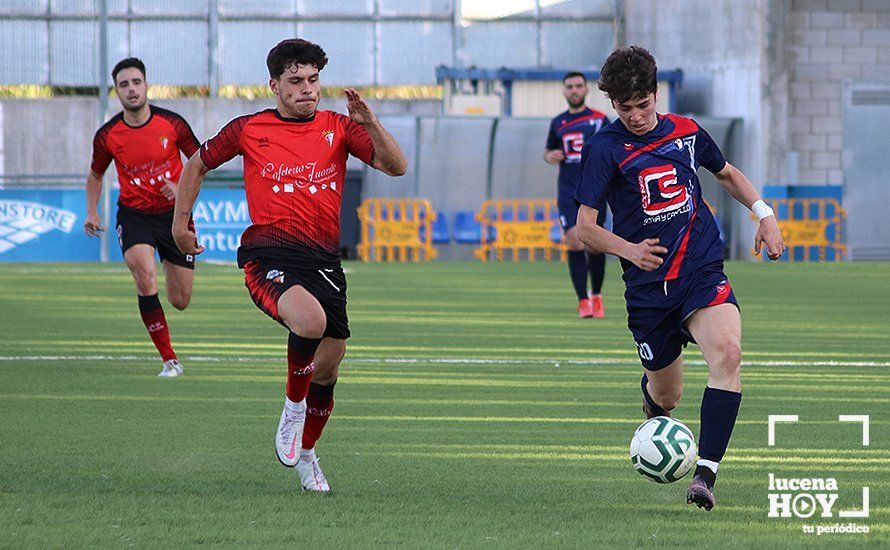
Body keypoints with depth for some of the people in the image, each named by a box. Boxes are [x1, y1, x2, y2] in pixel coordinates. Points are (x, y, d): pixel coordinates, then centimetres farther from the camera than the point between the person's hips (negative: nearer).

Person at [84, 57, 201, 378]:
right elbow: (95, 175, 12)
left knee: (180, 301, 5)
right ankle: (169, 360, -21)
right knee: (144, 274, -29)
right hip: (134, 215, -1)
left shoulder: (172, 124, -9)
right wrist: (92, 212, -1)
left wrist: (182, 187, -16)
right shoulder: (107, 135, -7)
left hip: (174, 214, 1)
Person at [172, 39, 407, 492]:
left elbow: (396, 166, -4)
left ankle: (305, 453, 31)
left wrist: (369, 123, -18)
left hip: (323, 259, 3)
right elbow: (198, 164, 22)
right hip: (267, 255, -3)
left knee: (328, 366, 5)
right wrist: (180, 220, 19)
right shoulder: (249, 130, 6)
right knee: (311, 319, -33)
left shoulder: (338, 128, 8)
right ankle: (293, 407, -7)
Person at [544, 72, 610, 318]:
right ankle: (583, 301, -8)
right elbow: (548, 151, 23)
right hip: (568, 193, 1)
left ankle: (596, 295, 27)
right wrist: (550, 156, 1)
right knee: (574, 242, -12)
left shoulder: (599, 120, 3)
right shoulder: (558, 123, 11)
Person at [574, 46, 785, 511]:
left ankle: (705, 473, -30)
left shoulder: (686, 132, 6)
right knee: (665, 394, 7)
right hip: (648, 285, -1)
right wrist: (628, 249, -25)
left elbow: (726, 173, 27)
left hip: (703, 272, 1)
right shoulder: (605, 148, -5)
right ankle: (652, 397, 49)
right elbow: (585, 228, -7)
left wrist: (764, 213, 11)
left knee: (727, 351, -27)